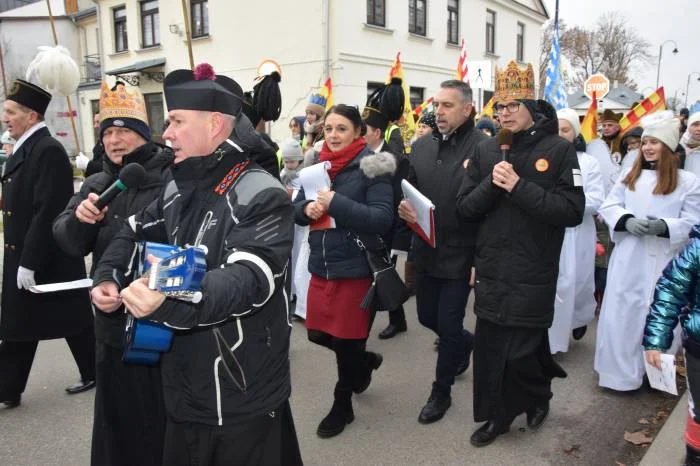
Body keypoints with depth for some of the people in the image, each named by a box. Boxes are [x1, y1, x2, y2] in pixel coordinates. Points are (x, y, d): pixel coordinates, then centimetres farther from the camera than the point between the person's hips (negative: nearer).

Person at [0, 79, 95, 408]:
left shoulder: (48, 150, -18)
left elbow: (47, 212, -23)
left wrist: (30, 262, -22)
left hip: (49, 261, -9)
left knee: (74, 321, 7)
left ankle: (94, 373, 25)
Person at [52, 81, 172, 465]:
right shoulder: (96, 185, 9)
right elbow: (67, 241, 2)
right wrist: (80, 219, -17)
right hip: (114, 322, 6)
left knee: (164, 419, 10)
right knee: (119, 416, 20)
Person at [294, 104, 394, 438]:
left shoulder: (371, 167, -11)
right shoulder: (318, 165, 7)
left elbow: (383, 218, -19)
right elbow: (297, 208, 10)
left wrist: (337, 204, -26)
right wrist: (306, 208, -12)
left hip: (356, 268, -6)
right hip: (321, 265, 6)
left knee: (346, 340, 8)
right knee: (318, 334, 14)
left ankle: (342, 405, 33)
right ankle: (364, 360, 45)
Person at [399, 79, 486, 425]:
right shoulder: (421, 146, 6)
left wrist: (482, 257, -18)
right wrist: (406, 210, -10)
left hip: (460, 252, -6)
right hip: (426, 250, 6)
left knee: (448, 325, 5)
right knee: (427, 316, 18)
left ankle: (441, 392, 28)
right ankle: (464, 343, 51)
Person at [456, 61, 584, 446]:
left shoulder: (558, 149, -6)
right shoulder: (485, 150, 5)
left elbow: (572, 211, -15)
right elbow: (464, 208, 1)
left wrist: (518, 187, -21)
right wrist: (491, 184, -16)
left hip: (533, 275, -4)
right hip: (491, 272, 4)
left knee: (519, 352, 2)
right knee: (489, 349, 10)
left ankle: (538, 396, 35)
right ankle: (497, 415, 33)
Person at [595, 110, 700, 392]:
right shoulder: (630, 176, 11)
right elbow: (609, 206, 7)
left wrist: (664, 226, -21)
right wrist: (627, 221, -14)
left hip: (663, 263, -2)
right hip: (628, 259, 3)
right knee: (621, 313, 6)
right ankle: (620, 370, 21)